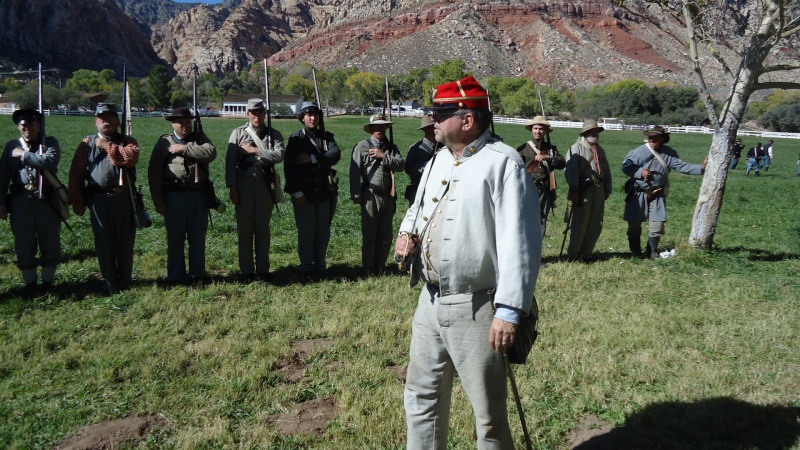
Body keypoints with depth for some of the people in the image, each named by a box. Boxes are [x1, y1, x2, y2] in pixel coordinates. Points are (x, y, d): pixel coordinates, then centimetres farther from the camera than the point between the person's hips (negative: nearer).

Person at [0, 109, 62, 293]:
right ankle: (30, 282, 22)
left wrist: (24, 155, -11)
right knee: (24, 245, 7)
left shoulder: (50, 143, 3)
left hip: (47, 200, -1)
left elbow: (50, 161, -19)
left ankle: (48, 281, 22)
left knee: (51, 243, 5)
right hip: (21, 201, 2)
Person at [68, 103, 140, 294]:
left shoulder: (128, 141, 6)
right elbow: (76, 174, 5)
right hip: (98, 199, 1)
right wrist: (77, 202, 0)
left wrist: (108, 146, -12)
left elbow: (132, 157, -18)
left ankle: (125, 282, 17)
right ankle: (109, 282, 15)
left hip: (123, 198, -1)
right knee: (103, 242, 4)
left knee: (125, 241, 6)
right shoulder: (87, 144, 8)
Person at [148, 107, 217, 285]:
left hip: (198, 195, 2)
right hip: (174, 196, -1)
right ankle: (175, 276, 15)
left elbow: (211, 152, -13)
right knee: (175, 238, 4)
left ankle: (197, 274, 20)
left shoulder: (200, 138, 10)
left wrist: (185, 148, -14)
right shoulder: (164, 143, 4)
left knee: (198, 237, 9)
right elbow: (154, 173, 2)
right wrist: (158, 200, -3)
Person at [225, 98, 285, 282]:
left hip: (265, 184, 0)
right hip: (244, 184, 0)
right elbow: (230, 162, -1)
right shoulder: (238, 133, 4)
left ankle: (263, 269, 17)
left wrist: (255, 150, -13)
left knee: (263, 228, 7)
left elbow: (279, 155, -13)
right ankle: (246, 270, 14)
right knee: (244, 229, 4)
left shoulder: (274, 134, 5)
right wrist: (232, 188, -7)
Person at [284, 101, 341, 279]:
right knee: (305, 232, 2)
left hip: (325, 192, 3)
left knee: (323, 232, 7)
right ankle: (306, 268, 14)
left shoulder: (327, 137, 10)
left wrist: (312, 158, -18)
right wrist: (297, 192, -12)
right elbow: (289, 167, -6)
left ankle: (320, 267, 19)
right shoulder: (295, 139, 1)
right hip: (304, 194, -3)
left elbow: (336, 154, -9)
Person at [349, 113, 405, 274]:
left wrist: (384, 156, -14)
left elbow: (401, 164, -5)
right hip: (370, 195, -4)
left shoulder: (391, 147, 12)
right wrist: (356, 194, -9)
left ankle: (380, 266, 22)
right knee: (369, 235, 2)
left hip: (388, 195, 4)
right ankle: (368, 269, 13)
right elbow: (355, 172, -4)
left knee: (386, 235, 9)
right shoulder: (362, 146, 1)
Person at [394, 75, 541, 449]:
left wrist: (509, 311, -24)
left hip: (476, 308, -8)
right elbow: (418, 208, 27)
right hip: (429, 301, 8)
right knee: (421, 396, 21)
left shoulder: (503, 163, -15)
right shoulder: (440, 158, 12)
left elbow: (519, 242, -20)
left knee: (489, 412, 8)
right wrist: (407, 232, 4)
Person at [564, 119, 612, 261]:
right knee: (580, 223, -5)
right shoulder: (576, 148, -2)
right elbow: (571, 169, -13)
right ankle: (573, 254, 5)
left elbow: (607, 171, 22)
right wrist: (574, 190, -21)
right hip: (583, 189, -7)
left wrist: (607, 190, 13)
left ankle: (586, 253, 17)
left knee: (596, 224, 7)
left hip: (599, 189, 7)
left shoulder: (600, 150, 21)